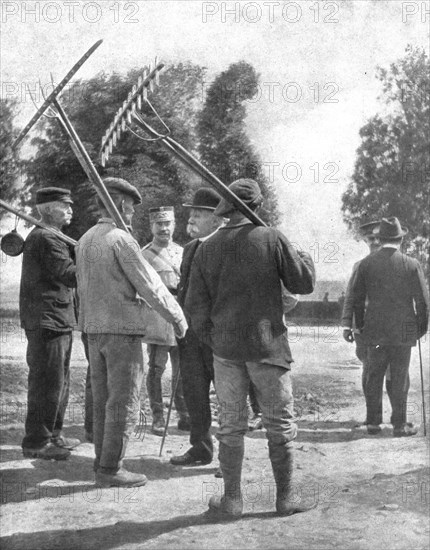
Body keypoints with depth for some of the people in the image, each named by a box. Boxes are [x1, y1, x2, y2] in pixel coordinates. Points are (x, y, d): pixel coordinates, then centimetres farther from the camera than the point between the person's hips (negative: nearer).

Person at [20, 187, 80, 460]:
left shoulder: (51, 237, 19)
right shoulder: (45, 238, -15)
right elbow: (69, 274, -24)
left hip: (58, 322, 11)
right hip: (46, 322, -11)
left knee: (60, 381, 18)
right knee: (47, 383, -6)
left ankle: (52, 434, 28)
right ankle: (37, 443, 2)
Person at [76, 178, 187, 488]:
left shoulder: (85, 240, 10)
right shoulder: (121, 239, -14)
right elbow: (150, 285, -13)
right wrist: (178, 317, -3)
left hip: (94, 328, 8)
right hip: (123, 329, -8)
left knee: (102, 402, 14)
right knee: (123, 404, -1)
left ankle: (103, 464, 20)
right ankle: (111, 469, 3)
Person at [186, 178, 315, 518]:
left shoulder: (208, 249, 1)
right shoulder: (272, 239, -7)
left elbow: (195, 304, 2)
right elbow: (303, 284, -3)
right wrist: (306, 259, 17)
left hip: (226, 348, 3)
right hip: (268, 345, -2)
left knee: (231, 425, 10)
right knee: (281, 424, 9)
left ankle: (232, 501, 15)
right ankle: (286, 499, 16)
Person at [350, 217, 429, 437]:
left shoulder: (366, 264, -1)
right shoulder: (411, 264, -5)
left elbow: (356, 298, 4)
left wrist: (360, 326, 15)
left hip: (375, 330, 2)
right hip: (403, 330, -2)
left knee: (374, 376, 9)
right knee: (400, 378, 4)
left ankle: (373, 421, 14)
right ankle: (399, 424, 8)